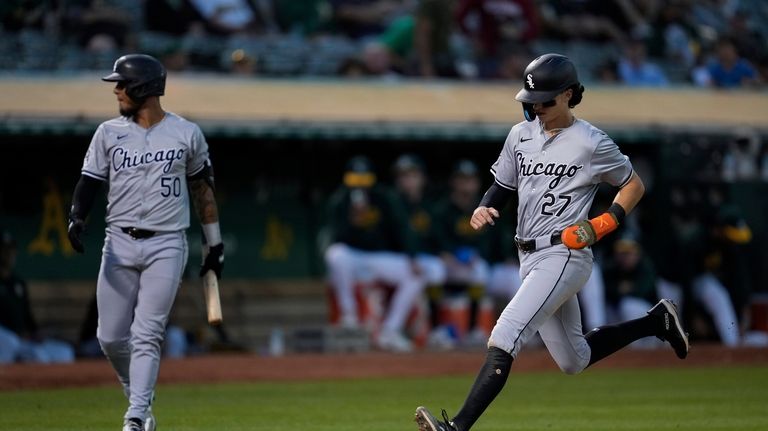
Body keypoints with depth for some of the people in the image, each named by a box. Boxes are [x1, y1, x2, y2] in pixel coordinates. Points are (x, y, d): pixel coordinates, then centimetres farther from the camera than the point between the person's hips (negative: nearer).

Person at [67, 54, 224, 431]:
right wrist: (76, 219, -18)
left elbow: (202, 188, 9)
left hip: (166, 246, -3)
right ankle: (140, 398, 26)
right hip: (120, 244, 3)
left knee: (146, 336, -11)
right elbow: (89, 182, 2)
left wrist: (215, 245, 11)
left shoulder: (186, 133, 2)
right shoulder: (109, 133, 5)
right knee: (110, 338, 2)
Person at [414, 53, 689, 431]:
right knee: (573, 360, 16)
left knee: (504, 337, -23)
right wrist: (483, 209, -4)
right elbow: (502, 187, 18)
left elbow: (634, 186, 2)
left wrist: (603, 224, -12)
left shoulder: (591, 143, -8)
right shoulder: (521, 135, 10)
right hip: (530, 257, 8)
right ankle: (656, 322, 34)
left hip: (564, 255, -8)